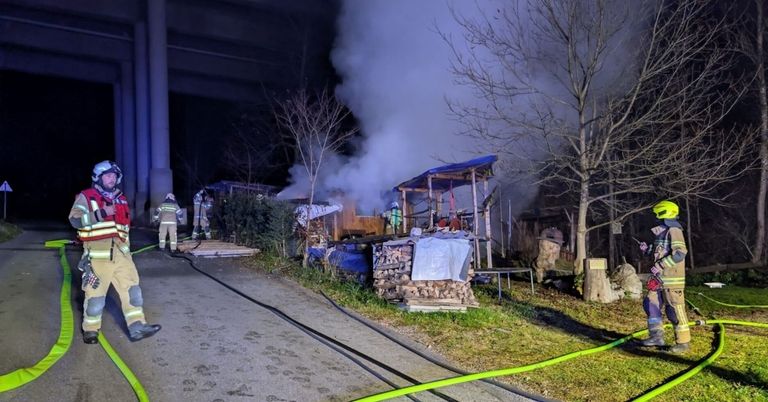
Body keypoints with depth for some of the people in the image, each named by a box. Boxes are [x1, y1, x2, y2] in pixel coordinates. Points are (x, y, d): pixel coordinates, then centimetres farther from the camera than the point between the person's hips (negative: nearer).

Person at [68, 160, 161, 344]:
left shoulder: (121, 200, 17)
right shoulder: (86, 197, -2)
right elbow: (75, 219, -16)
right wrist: (101, 213, -22)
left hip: (120, 253, 6)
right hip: (98, 255, -5)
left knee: (132, 289, 1)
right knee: (95, 294, 3)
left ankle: (137, 327, 4)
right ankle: (90, 329, 21)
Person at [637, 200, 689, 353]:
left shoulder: (674, 231, -12)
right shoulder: (662, 232, 17)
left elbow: (680, 253, -24)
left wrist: (660, 265, -23)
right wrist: (647, 250, 11)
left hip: (672, 279, -10)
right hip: (660, 279, 10)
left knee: (675, 311, -3)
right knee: (651, 303, 10)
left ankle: (683, 342, 7)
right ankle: (657, 336, 18)